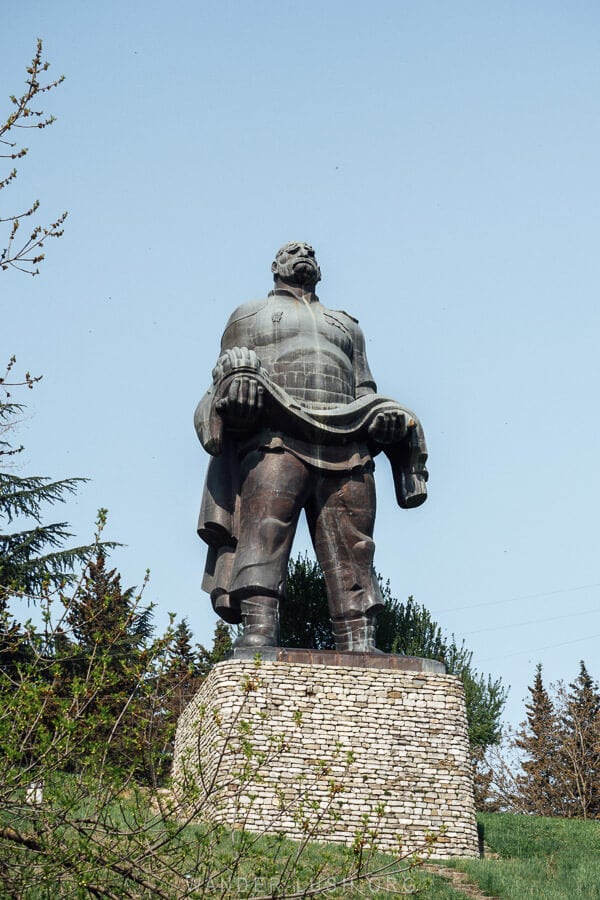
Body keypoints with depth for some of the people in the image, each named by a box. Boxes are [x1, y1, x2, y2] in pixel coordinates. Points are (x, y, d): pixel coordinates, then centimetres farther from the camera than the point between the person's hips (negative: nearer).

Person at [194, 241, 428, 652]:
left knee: (352, 547, -10)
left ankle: (361, 648, -18)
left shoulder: (347, 325, 37)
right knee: (264, 530, -21)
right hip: (277, 437, -3)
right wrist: (237, 378, -9)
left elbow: (365, 391, 27)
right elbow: (228, 376, 15)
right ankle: (258, 637, -31)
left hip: (346, 445, 3)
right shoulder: (250, 315, 28)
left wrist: (382, 414, 5)